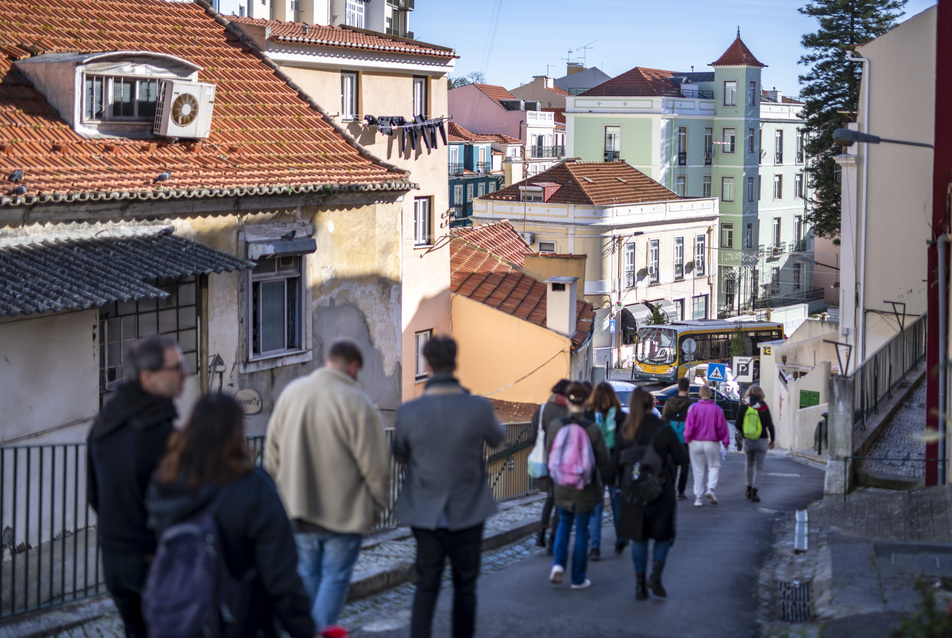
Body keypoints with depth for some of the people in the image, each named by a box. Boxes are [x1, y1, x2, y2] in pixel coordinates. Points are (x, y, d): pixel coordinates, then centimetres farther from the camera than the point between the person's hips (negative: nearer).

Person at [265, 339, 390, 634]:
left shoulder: (291, 392, 3)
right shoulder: (356, 402, -15)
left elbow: (272, 452, 10)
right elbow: (375, 463, -13)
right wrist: (377, 505, 2)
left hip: (298, 509, 5)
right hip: (344, 512, -5)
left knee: (307, 576, 17)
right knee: (335, 579, 3)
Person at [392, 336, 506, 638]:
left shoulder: (409, 412, -15)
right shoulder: (479, 408, -16)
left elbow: (400, 455, 3)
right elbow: (497, 438, 7)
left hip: (425, 514, 1)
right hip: (468, 512, 0)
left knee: (426, 587, 9)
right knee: (465, 585, 15)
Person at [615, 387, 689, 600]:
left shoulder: (624, 432, -3)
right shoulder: (664, 430, -9)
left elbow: (617, 463, 0)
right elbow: (682, 459, -5)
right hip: (661, 492, -2)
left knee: (638, 538, 13)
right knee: (664, 535, 14)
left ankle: (640, 583, 10)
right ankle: (655, 576, -4)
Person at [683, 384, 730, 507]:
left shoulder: (694, 408, -6)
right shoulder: (716, 409, -6)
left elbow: (689, 426, -8)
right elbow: (722, 427, -3)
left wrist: (687, 440, 5)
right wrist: (725, 442, 7)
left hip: (696, 443, 1)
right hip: (712, 443, -1)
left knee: (698, 470, 7)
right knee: (714, 466, 14)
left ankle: (698, 497, 7)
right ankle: (711, 489, -8)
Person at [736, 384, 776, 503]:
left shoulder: (743, 406, -2)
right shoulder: (764, 407, -5)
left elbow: (737, 424, -3)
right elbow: (770, 425, -5)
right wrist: (772, 439, 6)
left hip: (748, 440, 1)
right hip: (762, 440, -1)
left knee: (749, 464, 21)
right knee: (758, 467, 3)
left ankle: (749, 489, 25)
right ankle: (754, 491, -8)